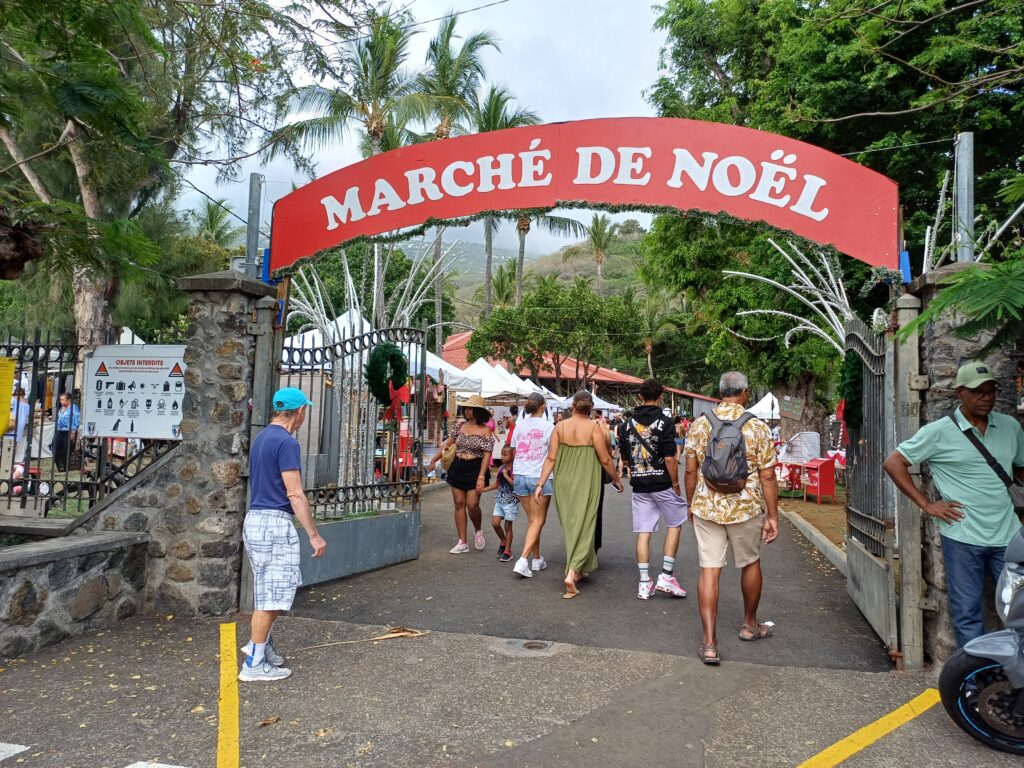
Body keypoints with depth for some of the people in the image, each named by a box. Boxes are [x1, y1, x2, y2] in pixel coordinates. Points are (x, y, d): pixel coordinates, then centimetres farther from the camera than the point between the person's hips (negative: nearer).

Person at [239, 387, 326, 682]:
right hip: (274, 523, -10)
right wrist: (314, 535, -16)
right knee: (272, 594, -1)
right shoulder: (286, 442, -17)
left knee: (273, 589, 22)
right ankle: (254, 663, 7)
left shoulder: (262, 438, 13)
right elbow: (295, 494, -20)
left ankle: (261, 641, 31)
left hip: (256, 519, 10)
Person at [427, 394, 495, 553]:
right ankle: (462, 542, 11)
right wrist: (433, 461, 16)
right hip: (457, 468, 5)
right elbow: (447, 444, 16)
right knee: (459, 504, 5)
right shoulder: (461, 427, 6)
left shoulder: (485, 431, -8)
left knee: (472, 505, -11)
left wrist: (481, 477, -19)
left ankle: (478, 531, 20)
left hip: (475, 470, -5)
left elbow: (487, 455, -12)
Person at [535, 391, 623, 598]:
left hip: (563, 482, 3)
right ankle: (571, 573, -12)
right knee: (582, 528, 3)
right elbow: (605, 460, -8)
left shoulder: (560, 427, -2)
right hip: (585, 483, -3)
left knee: (570, 527, 17)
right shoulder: (594, 428, -10)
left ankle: (579, 569, 30)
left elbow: (551, 458, -4)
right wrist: (616, 480, 7)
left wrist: (540, 484, -1)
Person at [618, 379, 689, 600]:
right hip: (662, 483, -4)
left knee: (643, 532, 7)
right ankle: (666, 575, 9)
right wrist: (676, 484, -4)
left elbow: (625, 459, 8)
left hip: (639, 485, 4)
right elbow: (669, 458, -14)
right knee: (674, 524, 14)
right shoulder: (665, 423, -10)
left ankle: (644, 583, 9)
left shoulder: (627, 424, 5)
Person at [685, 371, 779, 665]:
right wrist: (773, 516, 1)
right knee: (750, 563, 20)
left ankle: (709, 641, 1)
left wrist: (691, 505, 14)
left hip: (706, 507, 1)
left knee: (709, 569, 4)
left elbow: (691, 471, 2)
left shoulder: (699, 425, -1)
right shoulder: (758, 428, -7)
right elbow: (767, 477, -6)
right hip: (746, 508, -1)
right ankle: (750, 624, 38)